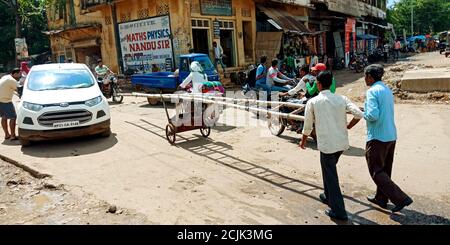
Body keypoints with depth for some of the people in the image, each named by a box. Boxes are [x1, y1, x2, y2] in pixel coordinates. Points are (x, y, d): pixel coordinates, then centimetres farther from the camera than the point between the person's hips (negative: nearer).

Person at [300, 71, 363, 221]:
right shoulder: (341, 99, 3)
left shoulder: (313, 102, -5)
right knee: (329, 169, 28)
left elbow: (308, 126, 0)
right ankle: (328, 196, 43)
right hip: (342, 142, 5)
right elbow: (359, 114, -5)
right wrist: (347, 127, 11)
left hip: (327, 144, -5)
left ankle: (338, 211, 8)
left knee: (331, 176, 5)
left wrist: (303, 141, 17)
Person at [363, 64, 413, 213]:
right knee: (384, 169, 18)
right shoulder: (387, 90, 12)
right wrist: (365, 109, 15)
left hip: (377, 137, -9)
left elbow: (373, 115, -24)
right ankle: (381, 198, 31)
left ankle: (401, 198, -6)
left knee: (376, 171, 0)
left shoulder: (372, 91, -15)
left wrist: (363, 114, -5)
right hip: (391, 136, 9)